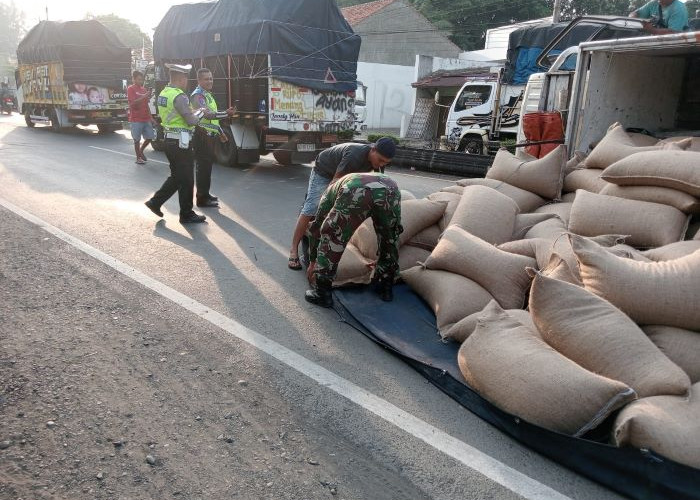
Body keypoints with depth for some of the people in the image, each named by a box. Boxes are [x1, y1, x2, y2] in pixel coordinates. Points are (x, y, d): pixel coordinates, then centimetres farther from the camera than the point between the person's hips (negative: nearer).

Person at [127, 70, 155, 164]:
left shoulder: (144, 89, 14)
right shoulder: (130, 89, -4)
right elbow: (133, 103, -17)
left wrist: (150, 117, 12)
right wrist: (145, 96, -24)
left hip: (146, 119, 6)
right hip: (136, 119, -6)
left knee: (150, 137, 5)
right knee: (137, 139, 0)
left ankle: (141, 151, 27)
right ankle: (138, 157, 10)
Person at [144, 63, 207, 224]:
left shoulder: (163, 93, 12)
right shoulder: (179, 96, -18)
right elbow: (192, 121, -21)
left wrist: (193, 112, 13)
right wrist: (200, 112, -1)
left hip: (169, 141, 9)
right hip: (181, 143, -9)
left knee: (176, 177, 20)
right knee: (186, 180, 2)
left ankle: (155, 202, 20)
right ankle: (187, 214, 12)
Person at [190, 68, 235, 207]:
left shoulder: (207, 94, 18)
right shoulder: (198, 95, -14)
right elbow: (207, 114, -28)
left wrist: (220, 133, 26)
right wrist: (226, 113, -39)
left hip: (209, 135, 10)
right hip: (202, 135, -10)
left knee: (207, 164, 16)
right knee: (203, 165, -8)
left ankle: (205, 193, 26)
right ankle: (201, 198, -5)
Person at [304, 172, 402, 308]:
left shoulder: (331, 191, 40)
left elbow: (316, 228, 44)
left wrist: (312, 262, 55)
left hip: (355, 192, -3)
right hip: (390, 188, 4)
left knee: (331, 238, 15)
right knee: (389, 241, 28)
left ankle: (322, 293, 20)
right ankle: (385, 287, 39)